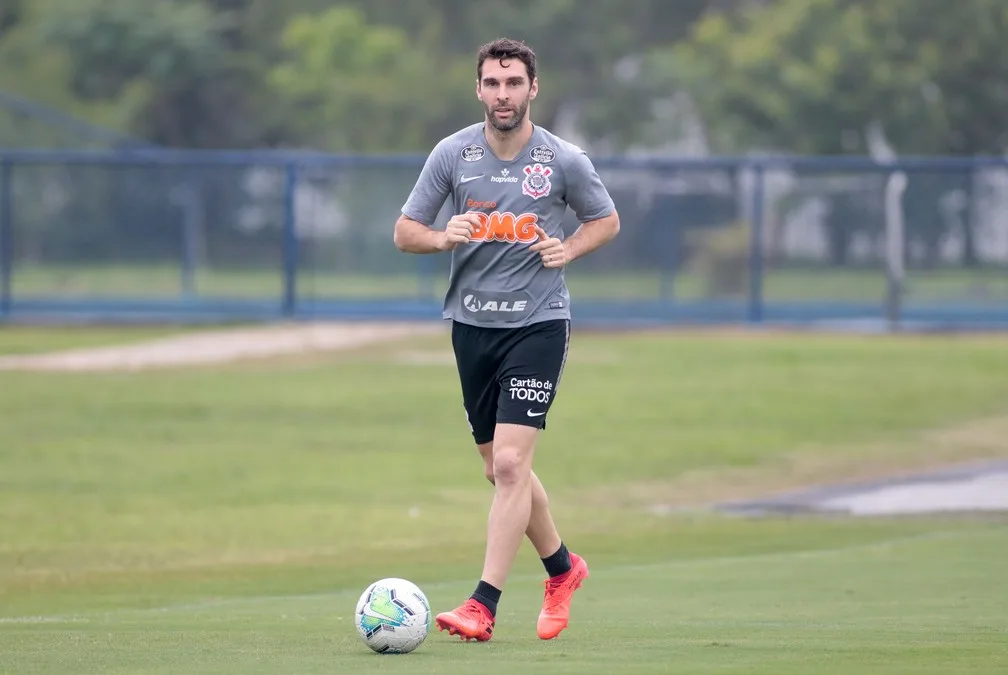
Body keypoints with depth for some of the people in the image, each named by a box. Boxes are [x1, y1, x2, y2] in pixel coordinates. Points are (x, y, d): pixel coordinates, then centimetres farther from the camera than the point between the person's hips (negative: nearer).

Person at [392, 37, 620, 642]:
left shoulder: (565, 160, -5)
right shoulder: (452, 154, -1)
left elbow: (606, 221, 11)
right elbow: (405, 232, 4)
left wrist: (567, 250, -9)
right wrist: (445, 237, -17)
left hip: (538, 323, -4)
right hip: (472, 323, 4)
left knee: (510, 463, -15)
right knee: (503, 468, 13)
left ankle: (484, 605, -16)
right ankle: (562, 568, 36)